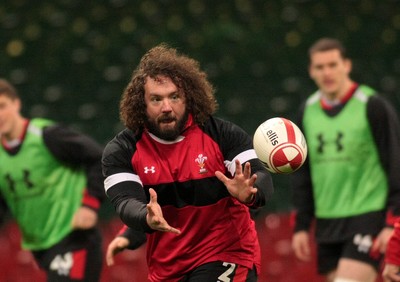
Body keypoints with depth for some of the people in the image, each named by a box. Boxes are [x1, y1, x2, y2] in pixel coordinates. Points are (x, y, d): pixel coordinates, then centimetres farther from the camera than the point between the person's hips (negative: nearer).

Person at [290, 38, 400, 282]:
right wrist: (301, 226, 13)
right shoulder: (308, 110, 11)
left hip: (369, 217, -6)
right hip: (327, 223, 6)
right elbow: (303, 174, 18)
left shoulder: (372, 106, -7)